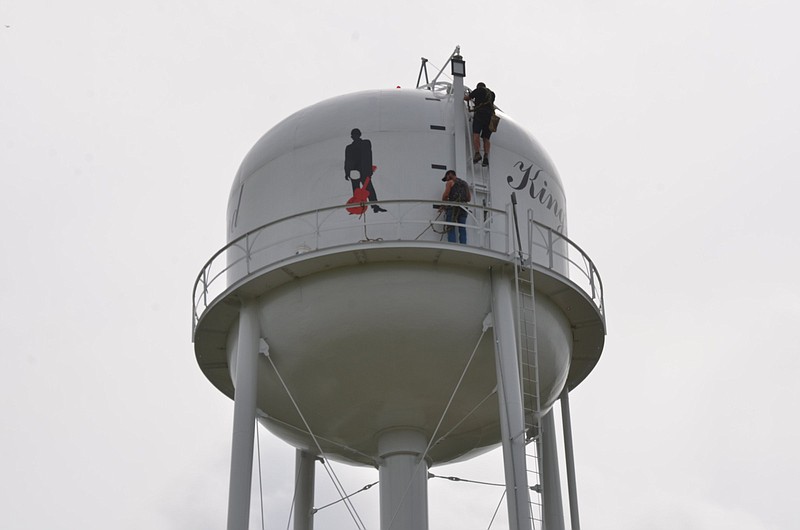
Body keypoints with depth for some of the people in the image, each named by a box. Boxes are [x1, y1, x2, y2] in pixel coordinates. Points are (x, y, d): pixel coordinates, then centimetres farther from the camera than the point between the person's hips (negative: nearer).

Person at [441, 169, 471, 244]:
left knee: (451, 230, -8)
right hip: (463, 209, 5)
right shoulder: (465, 184, 23)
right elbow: (469, 198, 21)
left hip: (453, 208, -5)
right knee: (462, 230, 0)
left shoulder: (450, 182, 5)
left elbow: (445, 195, -5)